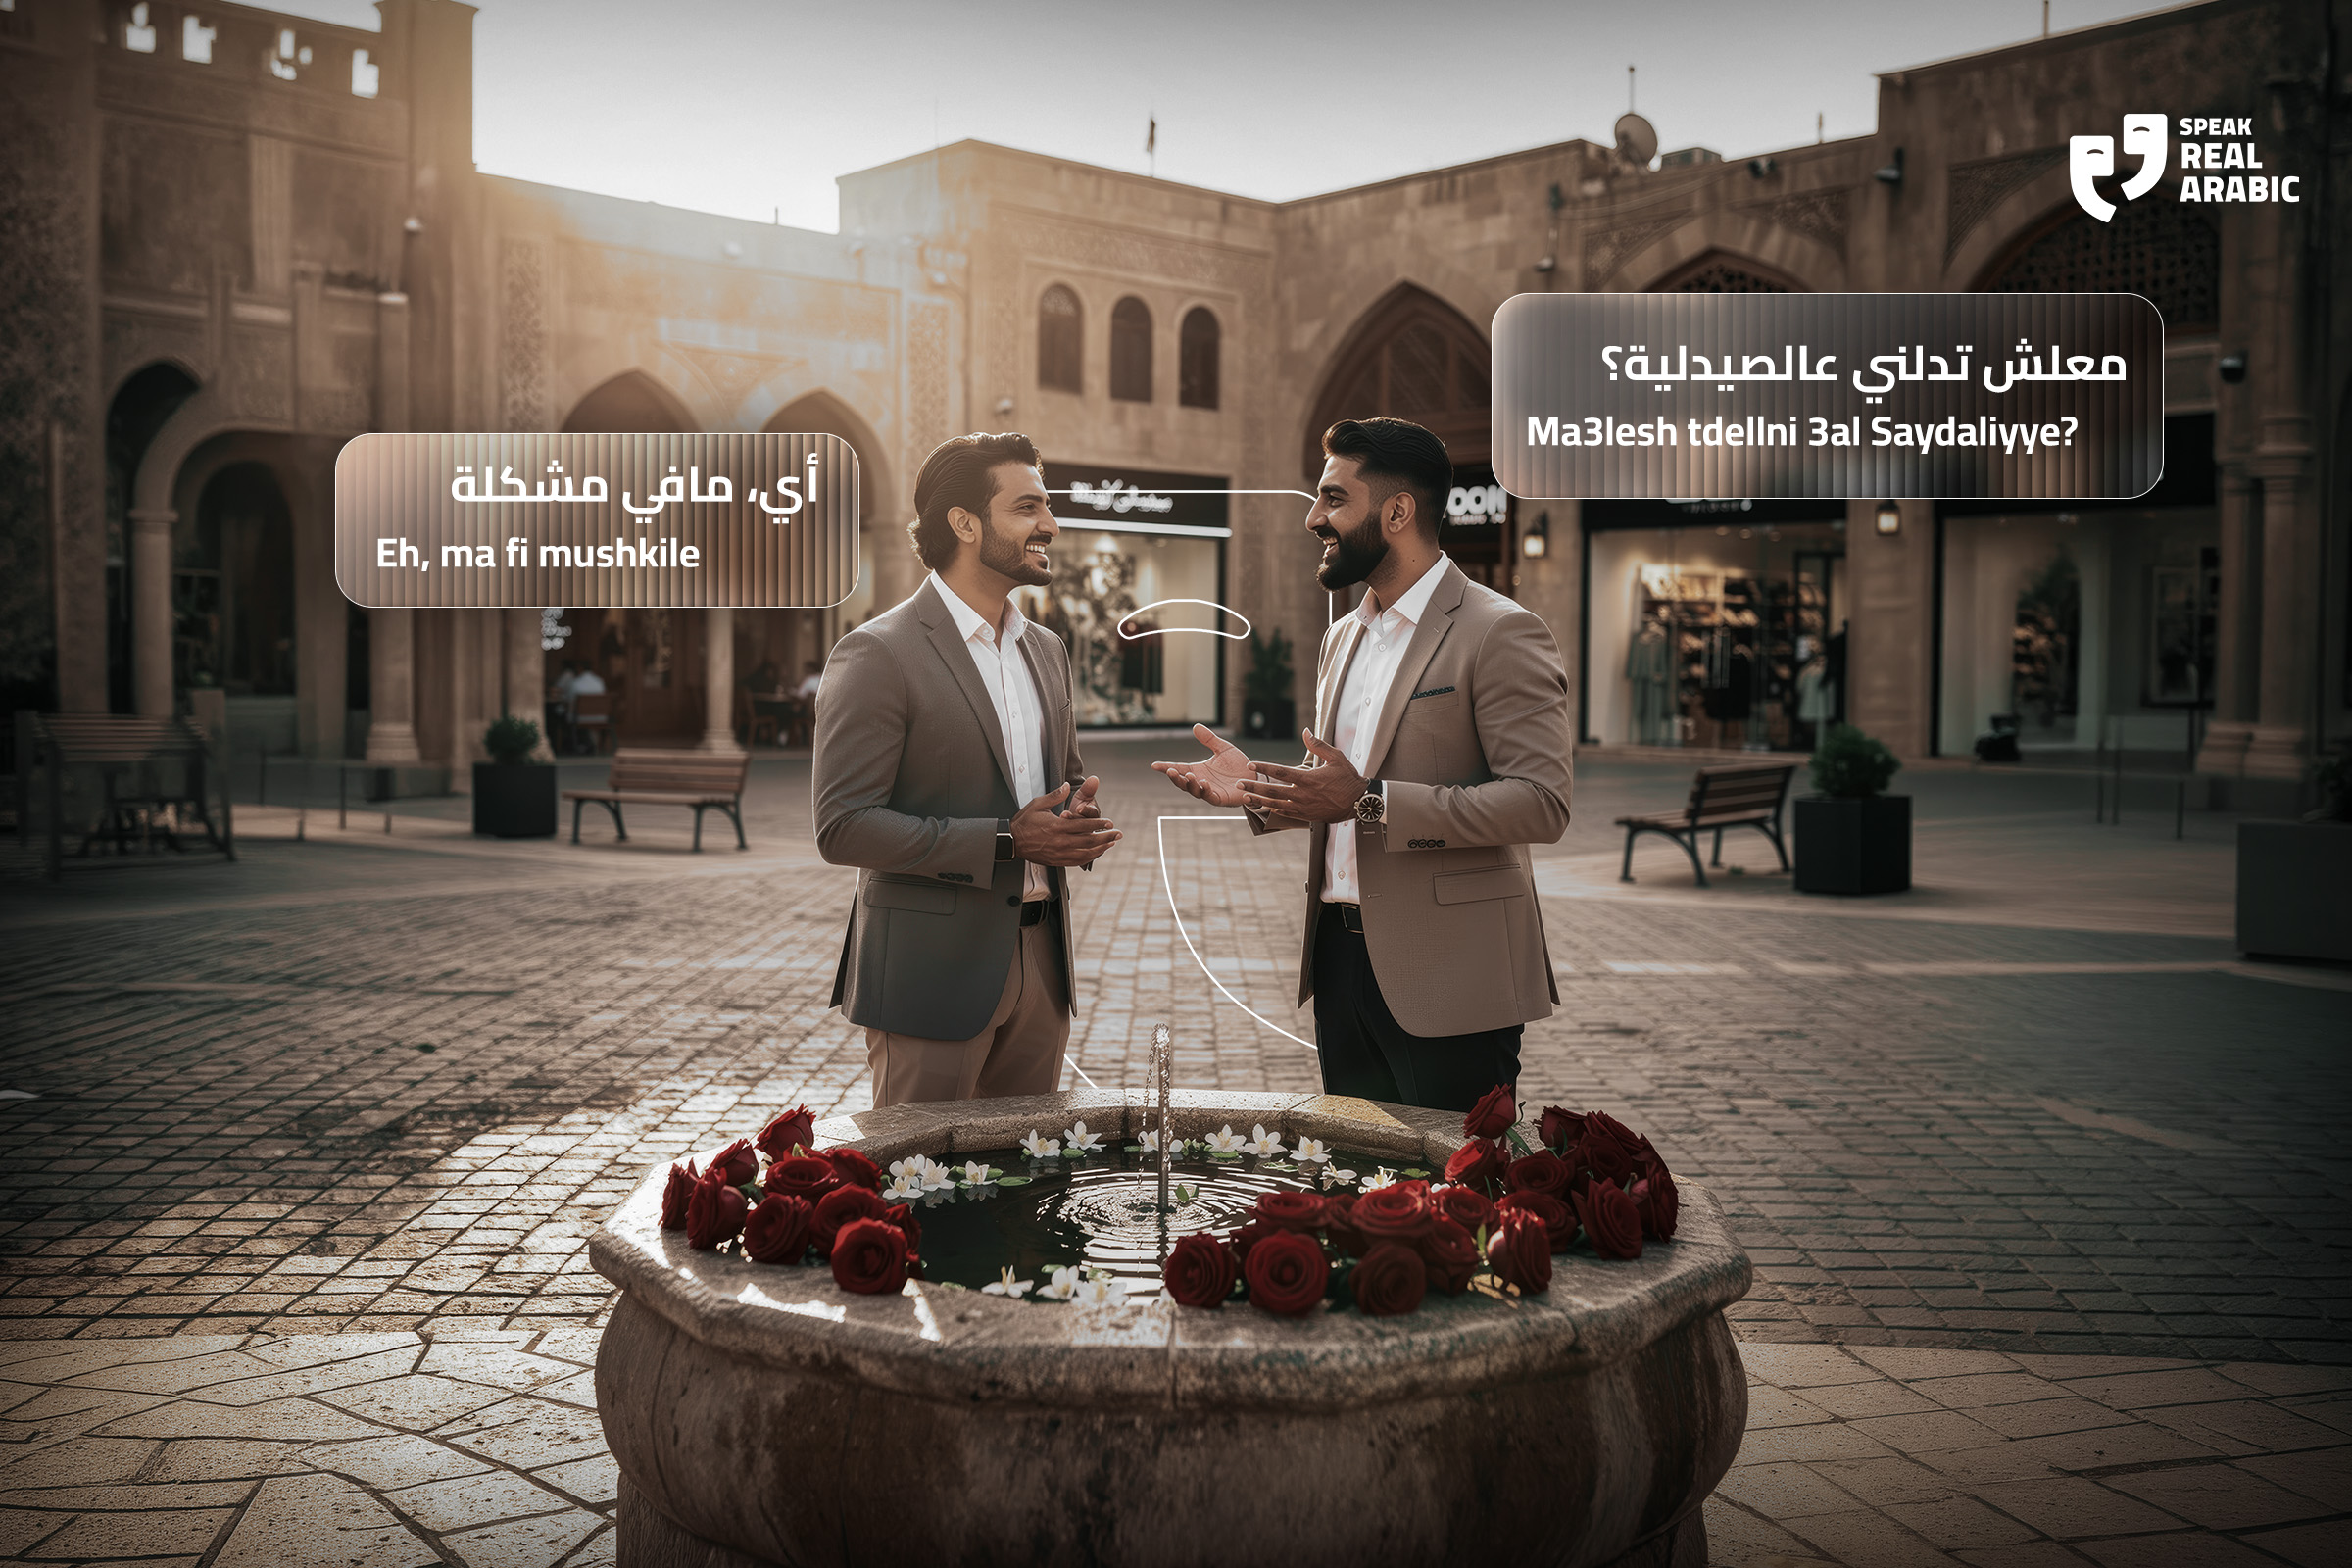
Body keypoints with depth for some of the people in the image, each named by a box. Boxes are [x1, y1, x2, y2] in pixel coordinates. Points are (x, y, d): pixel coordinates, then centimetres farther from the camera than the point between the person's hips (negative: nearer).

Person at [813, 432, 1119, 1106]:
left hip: (1040, 965, 7)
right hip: (934, 969, -7)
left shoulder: (1046, 650, 13)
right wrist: (1004, 841, -20)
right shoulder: (876, 655, -11)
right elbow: (843, 827, -17)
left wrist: (1079, 819, -1)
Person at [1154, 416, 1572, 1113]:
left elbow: (1541, 802, -19)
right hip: (1342, 958, 8)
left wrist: (1369, 802, -24)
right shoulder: (1343, 637, 16)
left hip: (1446, 977, -8)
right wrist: (1260, 790, 4)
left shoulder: (1501, 632, -10)